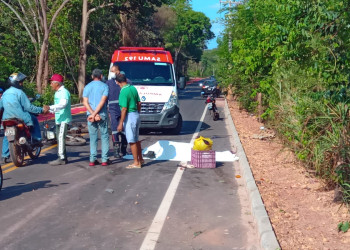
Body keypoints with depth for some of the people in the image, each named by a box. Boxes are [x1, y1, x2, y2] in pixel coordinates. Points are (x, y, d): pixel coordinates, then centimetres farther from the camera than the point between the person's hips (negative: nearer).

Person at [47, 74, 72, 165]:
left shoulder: (64, 92, -14)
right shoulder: (57, 92, 18)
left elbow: (63, 104, -29)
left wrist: (50, 107, -37)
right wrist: (49, 110, 16)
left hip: (64, 119, -10)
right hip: (59, 119, 10)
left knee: (61, 138, -13)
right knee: (59, 138, 13)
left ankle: (61, 158, -12)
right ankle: (63, 158, 20)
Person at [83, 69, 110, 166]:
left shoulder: (87, 87, 8)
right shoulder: (104, 86, 0)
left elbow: (85, 102, -3)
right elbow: (102, 101, -11)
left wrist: (92, 114, -10)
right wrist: (95, 114, -12)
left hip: (90, 115, 3)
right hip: (102, 115, -3)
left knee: (93, 137, 9)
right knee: (104, 137, 5)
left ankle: (92, 159, 7)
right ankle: (104, 159, 2)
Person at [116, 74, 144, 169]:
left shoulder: (123, 92, -18)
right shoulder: (133, 88, 6)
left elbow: (124, 109, -21)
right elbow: (139, 103, 12)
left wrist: (121, 123, -17)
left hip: (129, 116, -9)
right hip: (136, 115, 9)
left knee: (132, 141, -1)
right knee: (136, 139, 18)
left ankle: (136, 163, 5)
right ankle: (140, 159, 27)